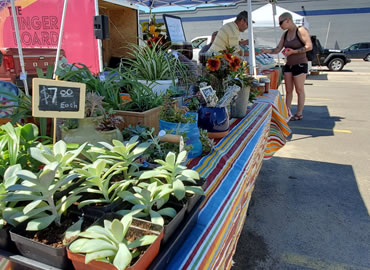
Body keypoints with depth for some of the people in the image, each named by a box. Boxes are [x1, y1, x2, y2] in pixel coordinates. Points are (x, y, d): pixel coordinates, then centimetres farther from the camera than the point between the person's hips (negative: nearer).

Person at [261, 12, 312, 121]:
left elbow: (309, 46, -14)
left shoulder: (301, 31, -9)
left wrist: (294, 51, -20)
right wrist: (267, 51, -7)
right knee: (288, 90, 6)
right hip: (288, 65, 6)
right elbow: (277, 50, 9)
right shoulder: (285, 35, 11)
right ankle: (287, 112, 12)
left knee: (299, 90, 1)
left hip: (300, 64, -6)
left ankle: (299, 113, 10)